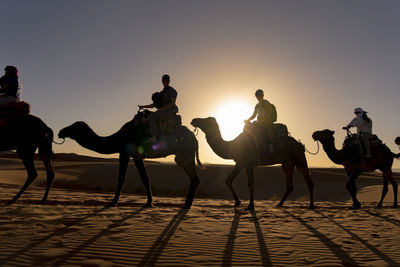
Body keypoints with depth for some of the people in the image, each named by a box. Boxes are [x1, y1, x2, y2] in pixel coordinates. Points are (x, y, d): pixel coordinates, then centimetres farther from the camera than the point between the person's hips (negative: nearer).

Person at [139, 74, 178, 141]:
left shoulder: (172, 91, 0)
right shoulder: (161, 93, 22)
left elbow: (172, 103, -14)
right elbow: (153, 105, 23)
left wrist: (162, 108, -22)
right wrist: (143, 106, 12)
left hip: (170, 110, -8)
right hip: (163, 111, 8)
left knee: (152, 117, -24)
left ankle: (155, 137, -25)